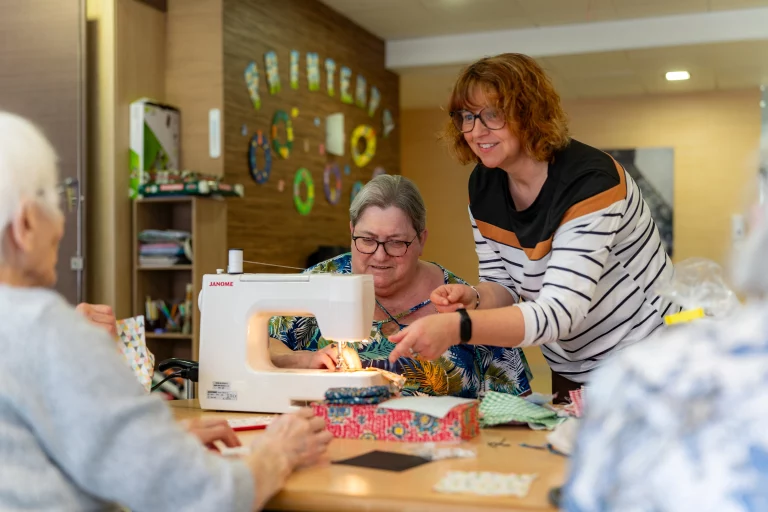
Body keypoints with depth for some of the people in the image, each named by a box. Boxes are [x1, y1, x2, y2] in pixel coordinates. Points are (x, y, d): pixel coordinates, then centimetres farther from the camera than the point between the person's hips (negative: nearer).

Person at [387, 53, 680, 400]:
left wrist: (457, 327, -49)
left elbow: (560, 312, -36)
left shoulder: (589, 180, -28)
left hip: (646, 362, -6)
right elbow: (502, 285, 2)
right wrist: (473, 299, -22)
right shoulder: (483, 185, -5)